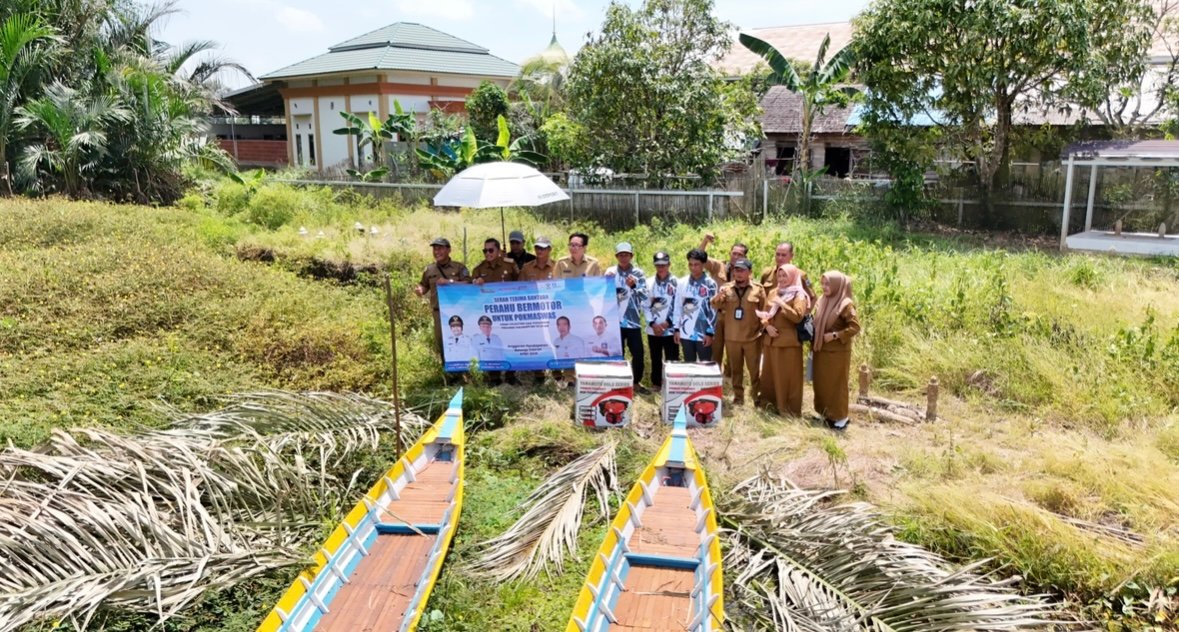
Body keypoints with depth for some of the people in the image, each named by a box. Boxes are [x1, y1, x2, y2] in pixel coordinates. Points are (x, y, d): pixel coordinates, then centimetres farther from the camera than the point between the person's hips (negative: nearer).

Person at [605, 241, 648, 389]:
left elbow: (645, 296, -4)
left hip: (633, 321, 0)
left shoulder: (638, 273, 3)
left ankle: (636, 381, 16)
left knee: (638, 353, 0)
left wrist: (634, 286, -20)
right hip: (615, 320, 0)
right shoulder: (610, 272, 4)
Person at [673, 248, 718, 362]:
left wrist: (710, 332, -9)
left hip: (703, 334, -3)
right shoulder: (682, 283, 5)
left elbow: (713, 310, -5)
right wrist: (677, 329, 5)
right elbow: (678, 307, 9)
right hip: (685, 333, 3)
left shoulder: (710, 284, -5)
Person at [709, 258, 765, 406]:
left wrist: (763, 327, -3)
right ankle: (738, 397, 24)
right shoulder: (726, 288, 3)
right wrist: (718, 297, -30)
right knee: (735, 369, 12)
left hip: (752, 337, -2)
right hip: (731, 337, 2)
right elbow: (715, 306, -10)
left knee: (754, 369, 6)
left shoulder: (758, 289, 0)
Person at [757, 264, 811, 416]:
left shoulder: (799, 296, -5)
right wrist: (767, 326, -6)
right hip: (771, 340, 6)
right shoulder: (773, 292, 13)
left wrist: (782, 304, -21)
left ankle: (789, 408, 4)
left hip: (788, 341, -6)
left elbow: (798, 316, -17)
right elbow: (764, 313, 12)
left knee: (789, 375, -2)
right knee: (770, 373, 14)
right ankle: (770, 402, 28)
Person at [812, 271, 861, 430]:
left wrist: (835, 335, -20)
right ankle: (826, 413, 25)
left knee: (836, 385, 2)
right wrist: (814, 344, 5)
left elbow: (855, 327, -19)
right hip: (821, 350, 7)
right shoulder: (822, 301, 8)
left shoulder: (845, 304, -14)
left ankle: (840, 417, 13)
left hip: (837, 352, -7)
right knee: (821, 383, 12)